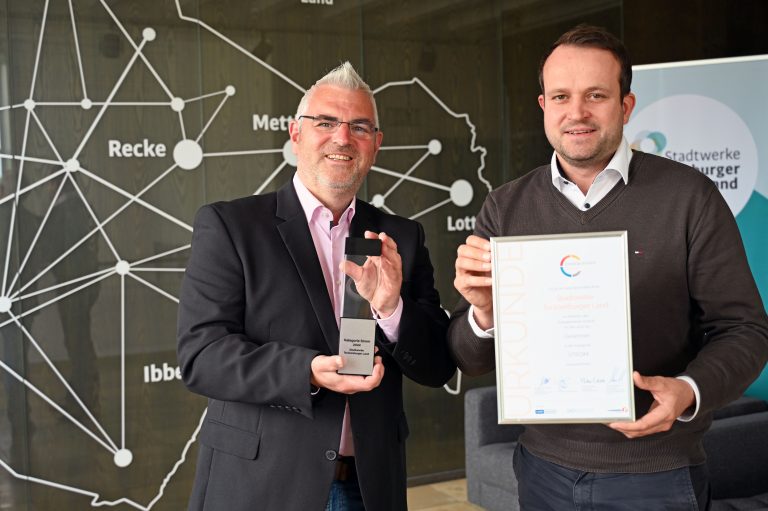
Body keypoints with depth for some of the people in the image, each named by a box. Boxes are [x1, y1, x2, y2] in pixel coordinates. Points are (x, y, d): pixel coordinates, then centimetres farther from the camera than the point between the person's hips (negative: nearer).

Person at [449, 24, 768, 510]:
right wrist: (483, 313, -21)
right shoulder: (505, 208, -1)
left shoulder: (690, 196, -10)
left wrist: (688, 392, -24)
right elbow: (473, 360, 1)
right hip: (544, 468, 3)